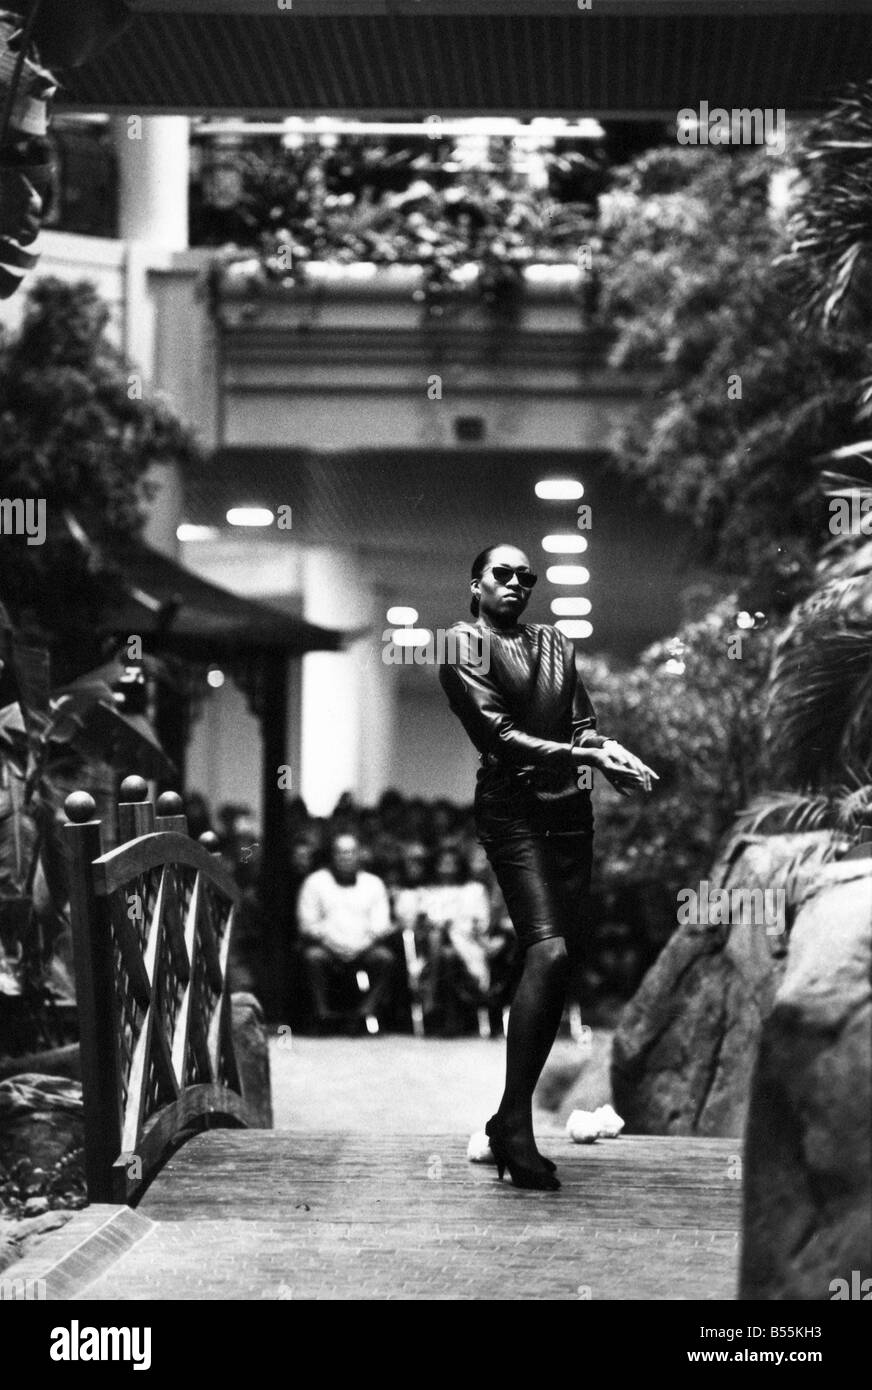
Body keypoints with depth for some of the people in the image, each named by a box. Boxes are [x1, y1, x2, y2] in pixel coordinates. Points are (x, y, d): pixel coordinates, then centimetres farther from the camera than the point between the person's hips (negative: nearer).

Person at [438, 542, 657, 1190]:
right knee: (548, 950, -22)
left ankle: (514, 1119, 8)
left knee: (557, 964, 1)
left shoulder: (556, 643, 20)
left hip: (570, 809, 6)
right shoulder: (464, 644, 2)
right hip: (512, 808, -6)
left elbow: (581, 722, 15)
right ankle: (514, 1122, -21)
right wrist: (584, 756, -18)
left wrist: (609, 748, -9)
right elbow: (499, 735, -9)